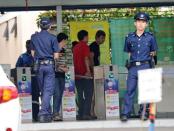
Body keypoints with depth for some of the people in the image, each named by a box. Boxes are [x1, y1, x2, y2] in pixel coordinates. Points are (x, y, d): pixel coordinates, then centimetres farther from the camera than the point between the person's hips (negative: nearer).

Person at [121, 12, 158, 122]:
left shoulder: (150, 37, 4)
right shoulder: (130, 38, 7)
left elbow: (153, 52, 15)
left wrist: (147, 56, 4)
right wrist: (134, 58, 8)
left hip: (145, 66, -1)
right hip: (133, 67, 1)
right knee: (130, 90, -3)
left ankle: (144, 113, 10)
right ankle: (126, 113, -4)